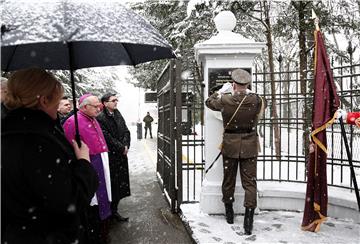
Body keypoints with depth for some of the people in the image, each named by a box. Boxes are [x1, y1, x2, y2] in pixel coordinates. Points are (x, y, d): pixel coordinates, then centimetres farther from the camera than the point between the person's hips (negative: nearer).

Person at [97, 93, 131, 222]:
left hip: (121, 154, 7)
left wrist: (125, 146, -5)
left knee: (120, 184, 10)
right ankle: (113, 211, 13)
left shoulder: (118, 114, 12)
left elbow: (126, 131, 10)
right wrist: (121, 148, -10)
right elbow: (107, 137, -15)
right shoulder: (100, 118, -11)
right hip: (110, 156, -7)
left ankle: (114, 208, 22)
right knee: (113, 184, 0)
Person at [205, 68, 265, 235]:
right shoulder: (255, 100, -10)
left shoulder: (224, 100, -11)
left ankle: (229, 213, 32)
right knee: (249, 181, 5)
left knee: (228, 179, 16)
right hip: (250, 145, 0)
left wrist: (221, 91, 20)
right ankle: (248, 220, 0)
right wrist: (247, 92, 21)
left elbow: (209, 102, 9)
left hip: (230, 144, 0)